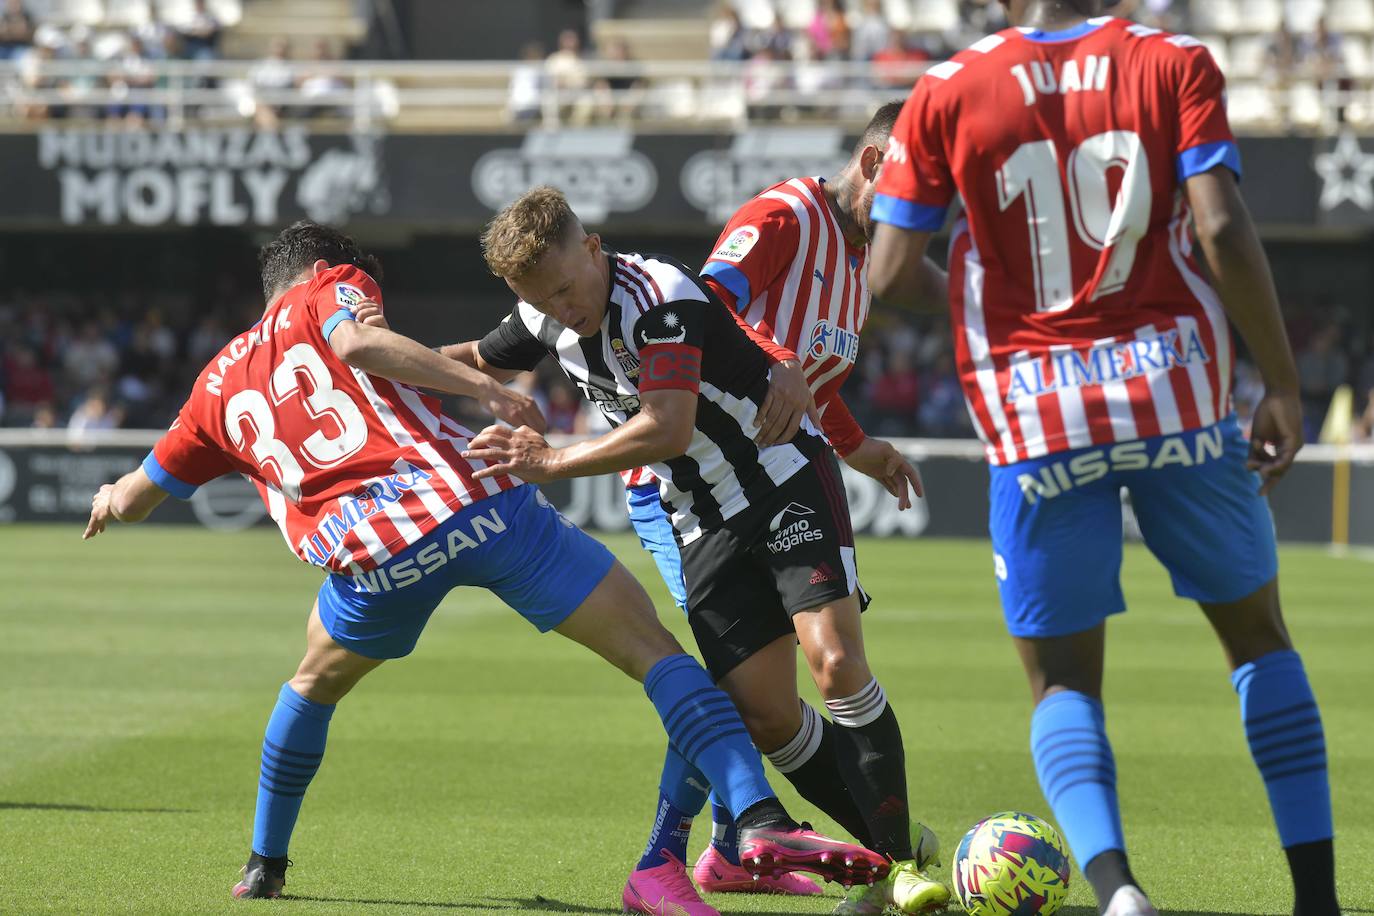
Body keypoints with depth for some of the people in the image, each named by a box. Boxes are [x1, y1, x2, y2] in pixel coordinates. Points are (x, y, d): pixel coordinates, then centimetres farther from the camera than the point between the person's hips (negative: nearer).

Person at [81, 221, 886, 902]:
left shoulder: (219, 385, 27)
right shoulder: (331, 288, 17)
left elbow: (137, 495, 38)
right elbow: (356, 340, -9)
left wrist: (112, 502, 62)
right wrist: (487, 389, -14)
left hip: (373, 555, 3)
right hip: (476, 500, -3)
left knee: (316, 684, 35)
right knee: (656, 650, -4)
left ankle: (266, 864, 42)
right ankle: (762, 819, -22)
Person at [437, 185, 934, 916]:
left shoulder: (662, 296, -24)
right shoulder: (546, 319, 0)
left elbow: (667, 428, -34)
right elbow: (479, 361, 22)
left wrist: (550, 464, -30)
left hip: (788, 479, -6)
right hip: (706, 525, 6)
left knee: (837, 662, -22)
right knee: (765, 715, -7)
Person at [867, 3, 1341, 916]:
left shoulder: (946, 94, 2)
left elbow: (891, 275, 2)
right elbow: (1224, 230, -10)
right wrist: (1284, 386, -4)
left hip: (1038, 424, 0)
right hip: (1177, 395, 0)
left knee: (1064, 682, 9)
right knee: (1258, 634, 18)